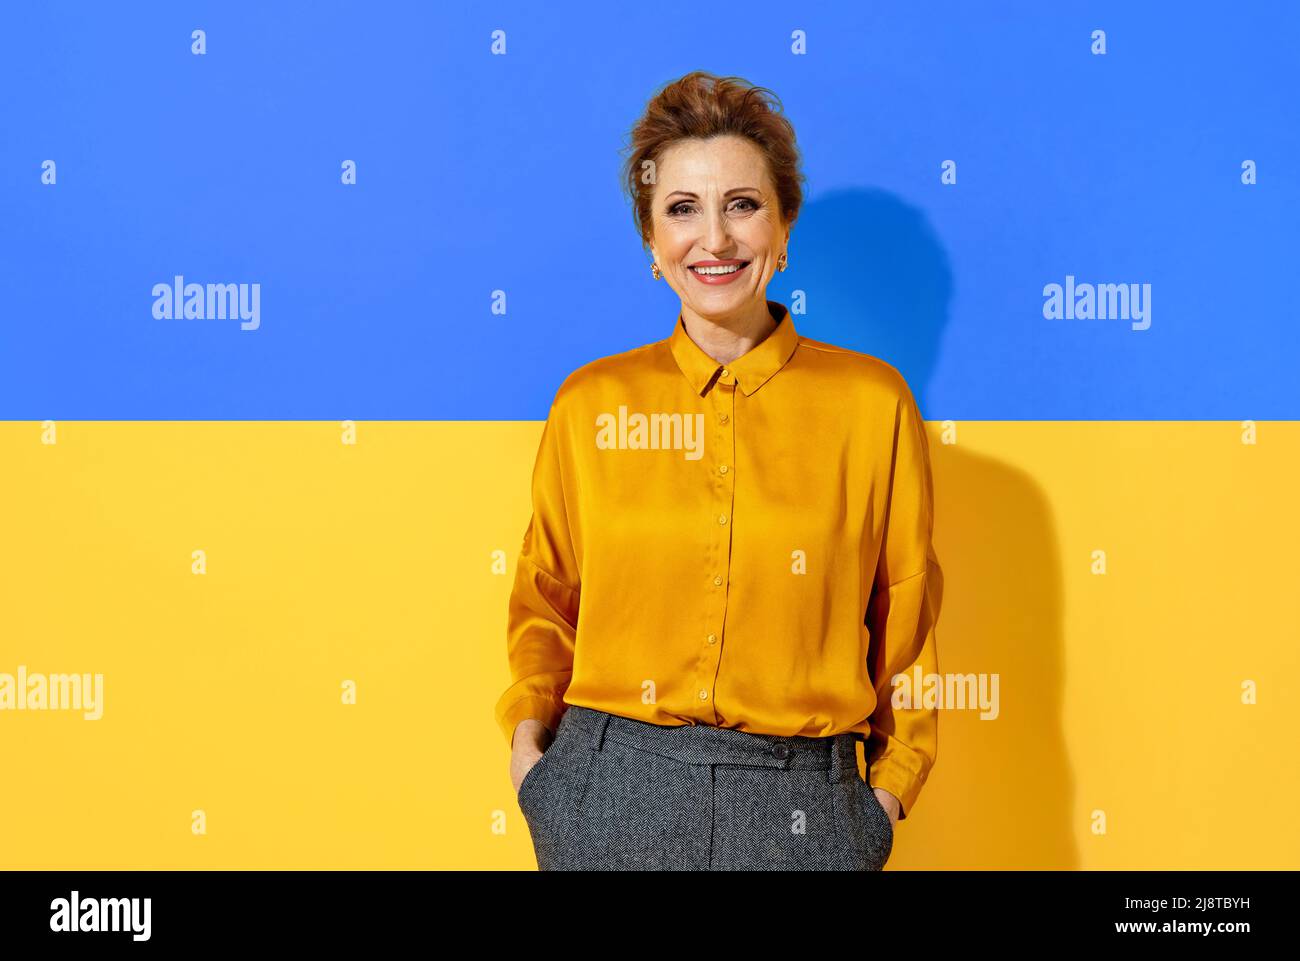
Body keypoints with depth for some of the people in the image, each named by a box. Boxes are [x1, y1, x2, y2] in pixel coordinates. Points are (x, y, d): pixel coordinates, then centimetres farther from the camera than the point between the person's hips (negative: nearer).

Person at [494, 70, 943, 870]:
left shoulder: (872, 401, -2)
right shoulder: (590, 404, 1)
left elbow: (904, 615, 5)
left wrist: (890, 787, 0)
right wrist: (527, 736, -1)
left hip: (798, 805, 0)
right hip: (613, 793, 1)